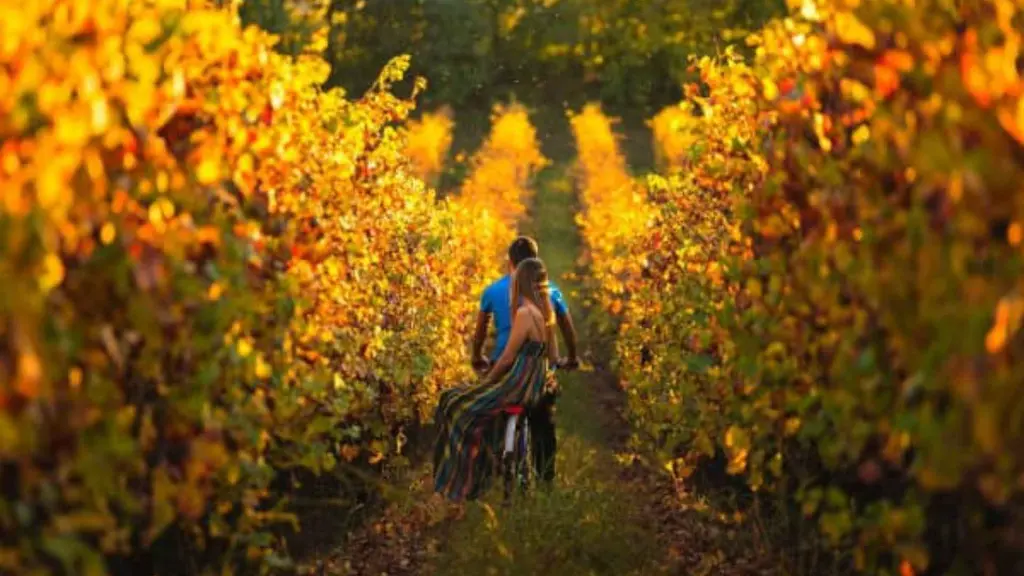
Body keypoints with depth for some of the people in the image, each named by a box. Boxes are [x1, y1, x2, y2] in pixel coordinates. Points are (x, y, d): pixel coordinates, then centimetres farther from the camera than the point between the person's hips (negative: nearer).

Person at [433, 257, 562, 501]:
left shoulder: (525, 313, -20)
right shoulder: (545, 313, 6)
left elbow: (507, 357, -16)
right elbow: (553, 357, 12)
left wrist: (486, 381, -2)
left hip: (517, 388, -9)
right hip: (535, 387, 9)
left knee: (455, 405, 3)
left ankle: (461, 481, 10)